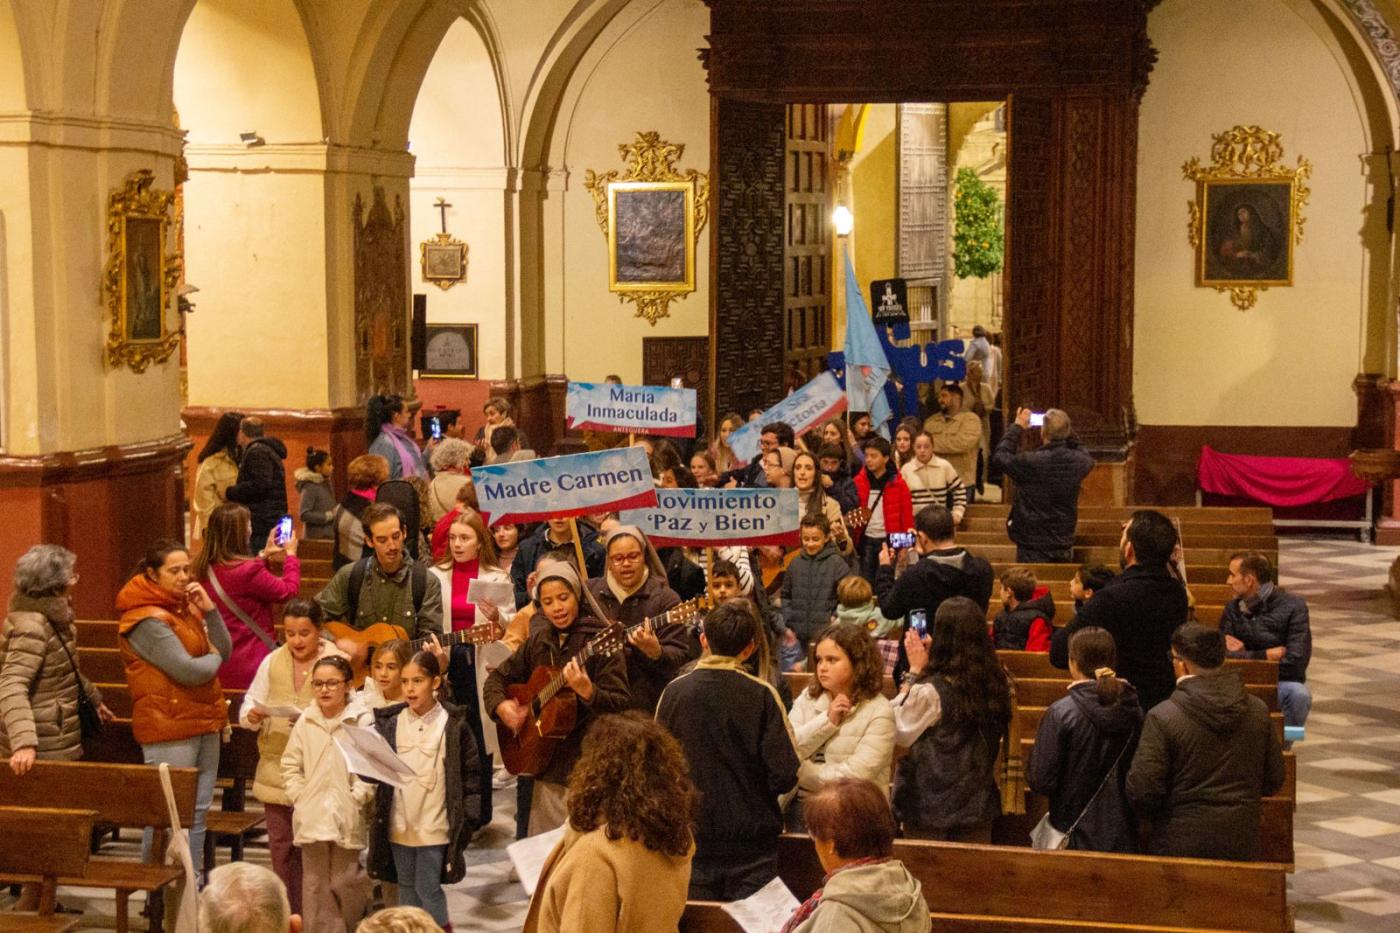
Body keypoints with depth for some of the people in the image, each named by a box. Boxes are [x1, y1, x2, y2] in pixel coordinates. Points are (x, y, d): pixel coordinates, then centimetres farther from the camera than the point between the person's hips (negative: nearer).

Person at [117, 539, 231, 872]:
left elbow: (225, 651, 9)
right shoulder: (147, 620, -14)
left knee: (197, 811, 12)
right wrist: (213, 658, -1)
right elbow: (189, 671, -21)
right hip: (169, 728, -9)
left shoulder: (185, 605, 14)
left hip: (204, 722, 9)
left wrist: (209, 610, -4)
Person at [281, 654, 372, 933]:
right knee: (314, 884, 6)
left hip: (347, 818, -3)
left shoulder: (362, 721, -7)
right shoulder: (305, 721, 6)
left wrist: (356, 798, -12)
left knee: (344, 882, 2)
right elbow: (289, 765, 12)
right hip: (311, 816, 3)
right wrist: (300, 797, 3)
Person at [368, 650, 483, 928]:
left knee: (428, 887, 0)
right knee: (406, 887, 14)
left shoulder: (453, 723, -7)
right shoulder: (389, 722, 1)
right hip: (399, 824, 4)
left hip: (434, 825, -4)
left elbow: (471, 773, -3)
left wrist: (469, 819, -6)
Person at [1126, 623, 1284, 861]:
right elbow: (1273, 782, 8)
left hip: (1181, 844, -4)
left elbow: (1142, 792, -13)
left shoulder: (1162, 717, -14)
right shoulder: (1258, 711, -1)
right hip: (1242, 847, 4)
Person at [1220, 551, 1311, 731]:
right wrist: (1266, 655, -14)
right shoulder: (1233, 608, 7)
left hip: (1282, 683, -2)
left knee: (1299, 694, -36)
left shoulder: (1292, 606, -5)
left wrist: (1247, 656, -9)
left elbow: (1296, 661, -15)